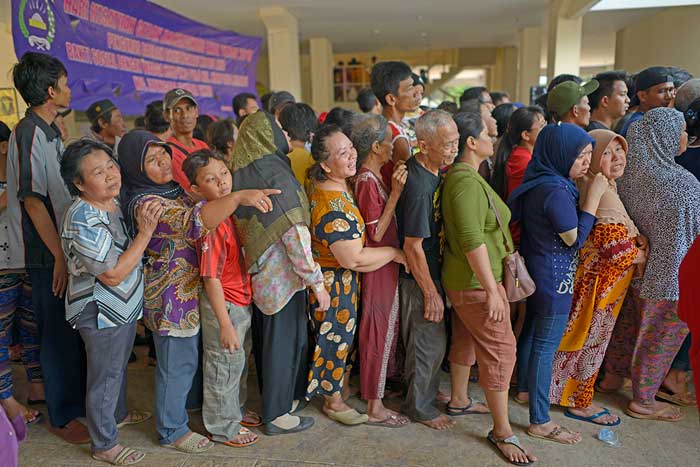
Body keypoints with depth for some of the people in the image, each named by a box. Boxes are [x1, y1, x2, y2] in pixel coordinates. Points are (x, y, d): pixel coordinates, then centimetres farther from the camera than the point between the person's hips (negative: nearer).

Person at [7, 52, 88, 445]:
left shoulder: (49, 131, 11)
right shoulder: (29, 133, -16)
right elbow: (32, 200, -19)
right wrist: (60, 257, -18)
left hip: (64, 246, 9)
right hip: (47, 255, -8)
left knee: (74, 332, 17)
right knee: (60, 335, 3)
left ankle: (78, 401, 33)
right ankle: (62, 417, 19)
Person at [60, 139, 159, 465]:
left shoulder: (113, 202, -2)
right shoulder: (83, 222, -29)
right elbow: (114, 275, -29)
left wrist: (145, 226, -2)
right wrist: (146, 231, -32)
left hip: (123, 305, 8)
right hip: (101, 312, -8)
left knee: (119, 366, 28)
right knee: (105, 376, 9)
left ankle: (119, 413, 51)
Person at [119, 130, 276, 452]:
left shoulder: (173, 187, 3)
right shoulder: (145, 203, -25)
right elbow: (192, 222, -43)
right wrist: (239, 197, -53)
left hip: (192, 289, 9)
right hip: (172, 297, -9)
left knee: (194, 352, 25)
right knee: (178, 362, 8)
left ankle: (191, 400, 49)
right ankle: (172, 431, 28)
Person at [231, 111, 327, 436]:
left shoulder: (242, 175, 3)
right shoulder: (278, 177, -21)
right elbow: (295, 235, -25)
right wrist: (317, 282, -20)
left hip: (256, 272, 8)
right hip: (282, 275, -8)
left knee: (265, 337, 20)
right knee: (285, 341, 6)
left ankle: (276, 398, 39)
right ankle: (277, 415, 20)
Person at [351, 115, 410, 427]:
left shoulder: (374, 175, 8)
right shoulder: (367, 180, -21)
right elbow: (376, 232, -23)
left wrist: (395, 189, 4)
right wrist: (395, 193, -25)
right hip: (378, 267, -10)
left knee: (385, 327, 22)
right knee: (379, 331, 0)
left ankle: (381, 383, 41)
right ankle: (375, 407, 14)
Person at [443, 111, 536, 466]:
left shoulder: (463, 176, 11)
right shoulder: (467, 181, -22)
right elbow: (472, 240, -28)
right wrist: (491, 290, -28)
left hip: (463, 280, 11)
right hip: (476, 281, -10)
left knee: (466, 340, 22)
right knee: (500, 350, -2)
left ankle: (458, 401, 39)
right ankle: (502, 432, 10)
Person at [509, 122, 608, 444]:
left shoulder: (539, 181, 3)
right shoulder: (556, 190, -25)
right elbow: (575, 238, -19)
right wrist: (594, 196, -17)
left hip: (536, 273, 10)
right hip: (554, 279, -10)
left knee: (531, 332, 23)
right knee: (546, 346, -1)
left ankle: (525, 390, 42)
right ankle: (540, 422, 11)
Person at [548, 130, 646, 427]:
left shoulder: (589, 186, 4)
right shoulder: (602, 194, -25)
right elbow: (616, 248, -27)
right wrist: (642, 256, -6)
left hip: (591, 275, 9)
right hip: (600, 281, -9)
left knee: (579, 337, 20)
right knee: (591, 340, 6)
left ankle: (563, 389, 36)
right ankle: (579, 402, 23)